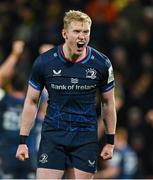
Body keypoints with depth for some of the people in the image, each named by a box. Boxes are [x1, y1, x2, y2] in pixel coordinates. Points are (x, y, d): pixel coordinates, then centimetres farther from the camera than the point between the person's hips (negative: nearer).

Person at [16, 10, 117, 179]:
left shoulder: (101, 64, -3)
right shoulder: (44, 62, -5)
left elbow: (108, 102, 9)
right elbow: (31, 101, 4)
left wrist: (110, 141, 9)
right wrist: (23, 141, 1)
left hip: (86, 138, 1)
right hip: (53, 135, 0)